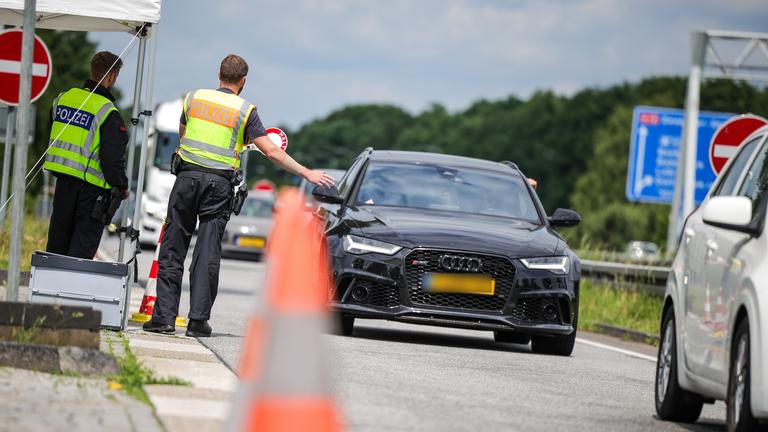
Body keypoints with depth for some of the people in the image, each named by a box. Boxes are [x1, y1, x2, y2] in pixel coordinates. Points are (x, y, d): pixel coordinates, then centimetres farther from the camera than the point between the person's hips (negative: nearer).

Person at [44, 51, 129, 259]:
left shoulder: (62, 99, 6)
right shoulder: (108, 113, -15)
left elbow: (52, 139, 17)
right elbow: (113, 157, -15)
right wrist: (121, 187, -1)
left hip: (63, 180, 6)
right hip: (91, 186, -6)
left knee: (58, 239, 16)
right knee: (84, 241, 0)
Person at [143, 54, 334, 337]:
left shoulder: (195, 98, 8)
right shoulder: (245, 111, 0)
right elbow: (272, 152, -4)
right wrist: (307, 174, 2)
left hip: (187, 176, 2)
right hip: (218, 184, -1)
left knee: (173, 249, 5)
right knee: (208, 254, 1)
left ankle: (164, 316, -1)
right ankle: (198, 320, -2)